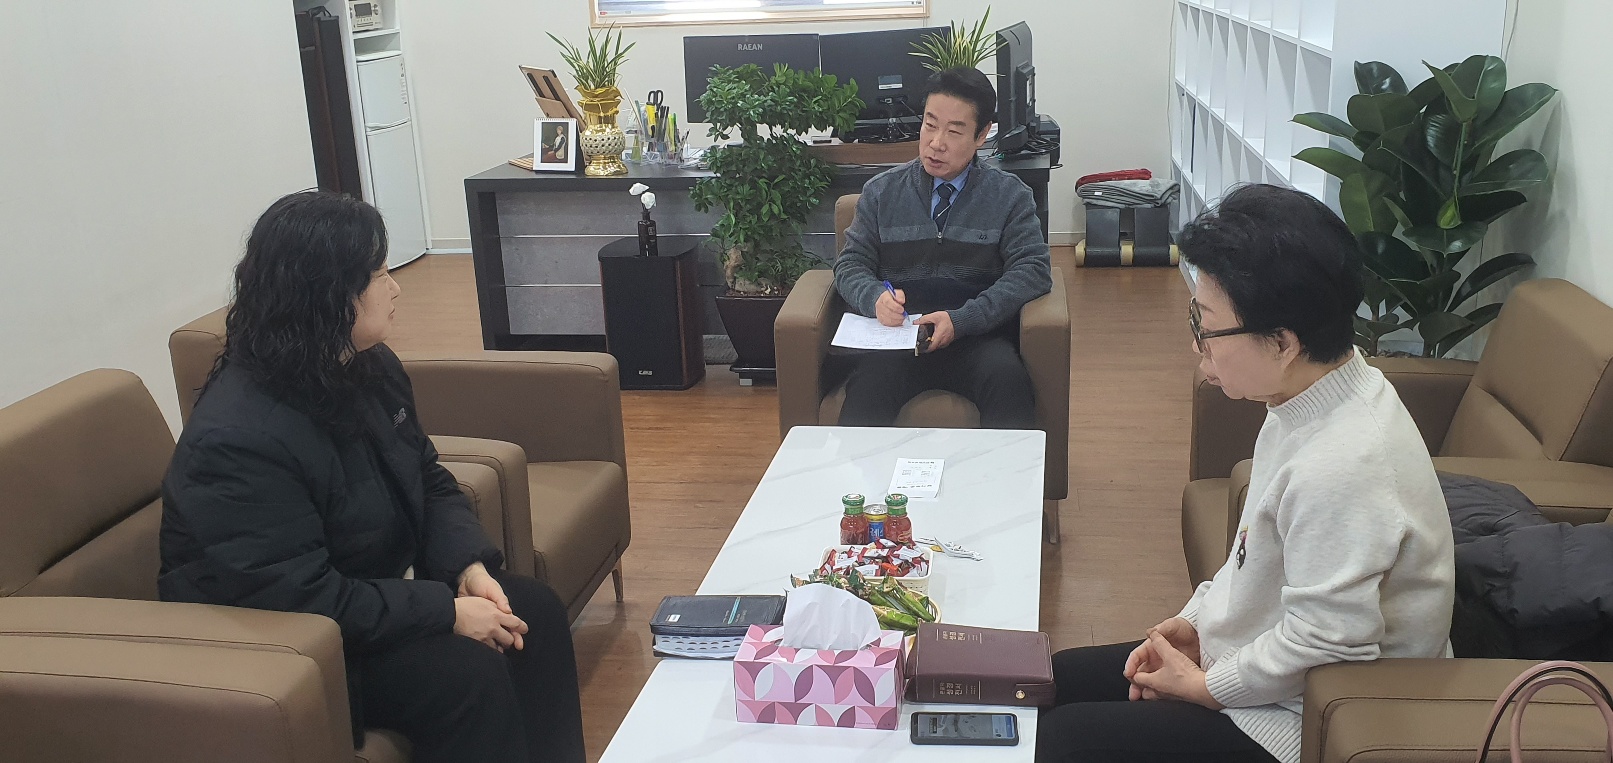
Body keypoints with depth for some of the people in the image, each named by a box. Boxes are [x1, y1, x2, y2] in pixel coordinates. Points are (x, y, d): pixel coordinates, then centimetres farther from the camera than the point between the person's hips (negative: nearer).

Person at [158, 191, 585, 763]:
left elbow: (428, 481, 7)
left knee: (535, 609, -7)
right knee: (468, 673, -24)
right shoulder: (239, 439, -29)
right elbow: (299, 598, -30)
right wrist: (447, 612, -26)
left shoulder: (369, 368, -2)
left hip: (385, 585, 8)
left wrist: (469, 565, -11)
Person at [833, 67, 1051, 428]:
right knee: (868, 387, -35)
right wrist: (875, 297, -12)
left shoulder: (1009, 195, 10)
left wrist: (961, 320, -14)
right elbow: (851, 264, 14)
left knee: (1009, 380, -34)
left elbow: (1032, 269, 0)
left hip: (978, 336, 0)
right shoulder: (881, 192, 14)